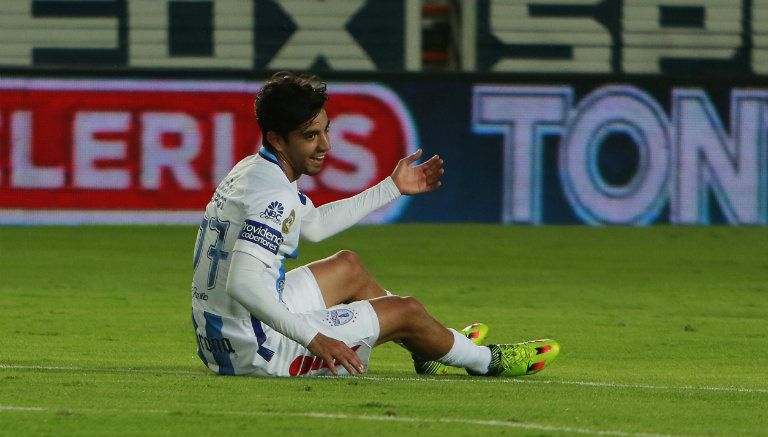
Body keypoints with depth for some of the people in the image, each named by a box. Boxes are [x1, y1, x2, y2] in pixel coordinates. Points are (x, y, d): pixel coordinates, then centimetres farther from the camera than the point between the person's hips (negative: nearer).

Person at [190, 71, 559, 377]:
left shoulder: (250, 171, 7)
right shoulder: (275, 196, -25)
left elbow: (314, 225, 25)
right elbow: (241, 284, -36)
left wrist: (392, 188, 29)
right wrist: (314, 338, -38)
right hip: (256, 352, -10)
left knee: (347, 267, 29)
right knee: (406, 311, 6)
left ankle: (429, 350, 47)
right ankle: (486, 360, 34)